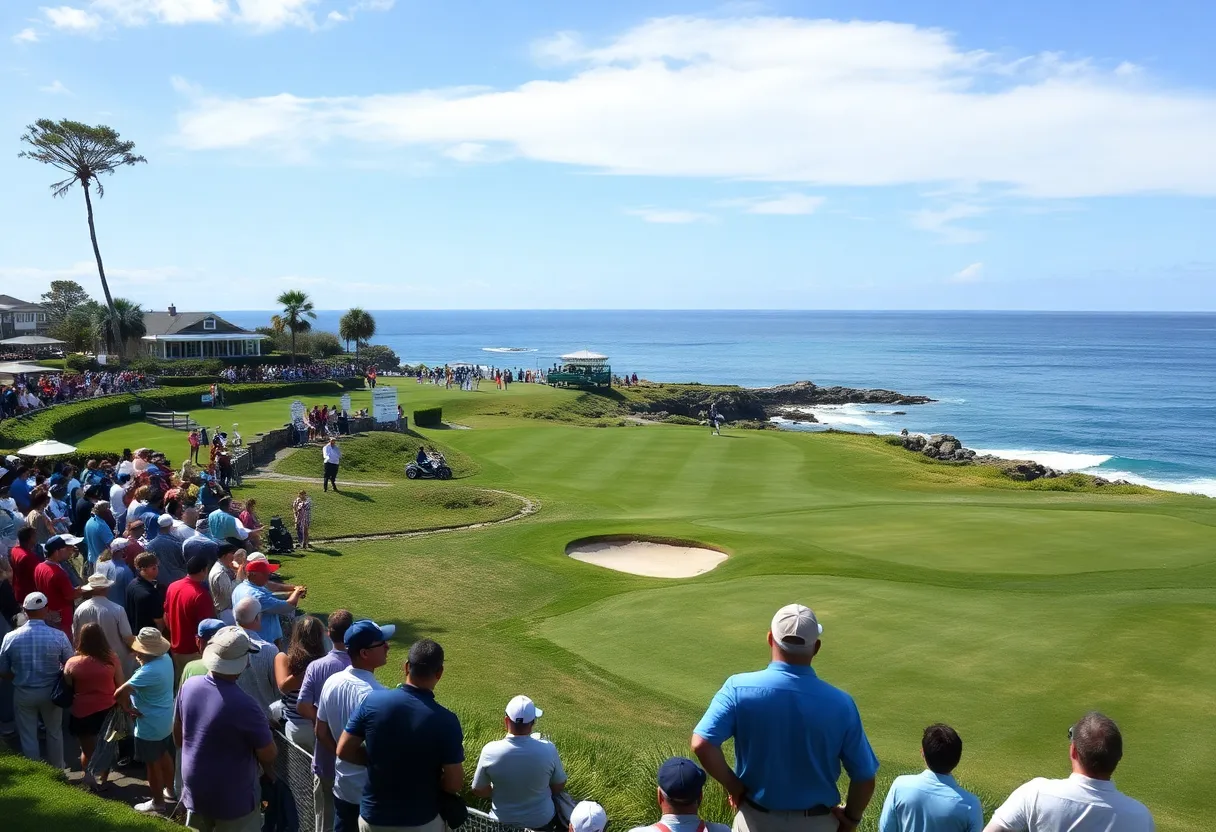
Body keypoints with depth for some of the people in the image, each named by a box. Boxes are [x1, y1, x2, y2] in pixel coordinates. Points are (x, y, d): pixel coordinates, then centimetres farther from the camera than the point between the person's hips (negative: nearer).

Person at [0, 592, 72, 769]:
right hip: (50, 691, 0)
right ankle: (57, 769, 37)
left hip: (23, 693, 0)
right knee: (54, 732, 21)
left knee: (28, 736, 17)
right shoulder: (58, 636, -19)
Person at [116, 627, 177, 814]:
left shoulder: (148, 672, -34)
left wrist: (128, 708, -20)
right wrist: (142, 660, -4)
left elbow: (119, 693, -39)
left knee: (153, 764, 11)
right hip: (166, 721, 9)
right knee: (165, 756, 27)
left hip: (150, 726, -9)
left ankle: (158, 803, 27)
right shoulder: (166, 658, -7)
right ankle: (169, 790, 46)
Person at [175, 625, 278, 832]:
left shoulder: (189, 686, -10)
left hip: (195, 790, 6)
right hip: (233, 799, -6)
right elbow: (269, 755, -19)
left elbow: (177, 737, 7)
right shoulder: (243, 705, -30)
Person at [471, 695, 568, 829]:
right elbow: (558, 788, -7)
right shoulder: (548, 750, -23)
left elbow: (479, 791, -8)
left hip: (503, 822, 1)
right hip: (542, 821, -1)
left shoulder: (490, 751, -23)